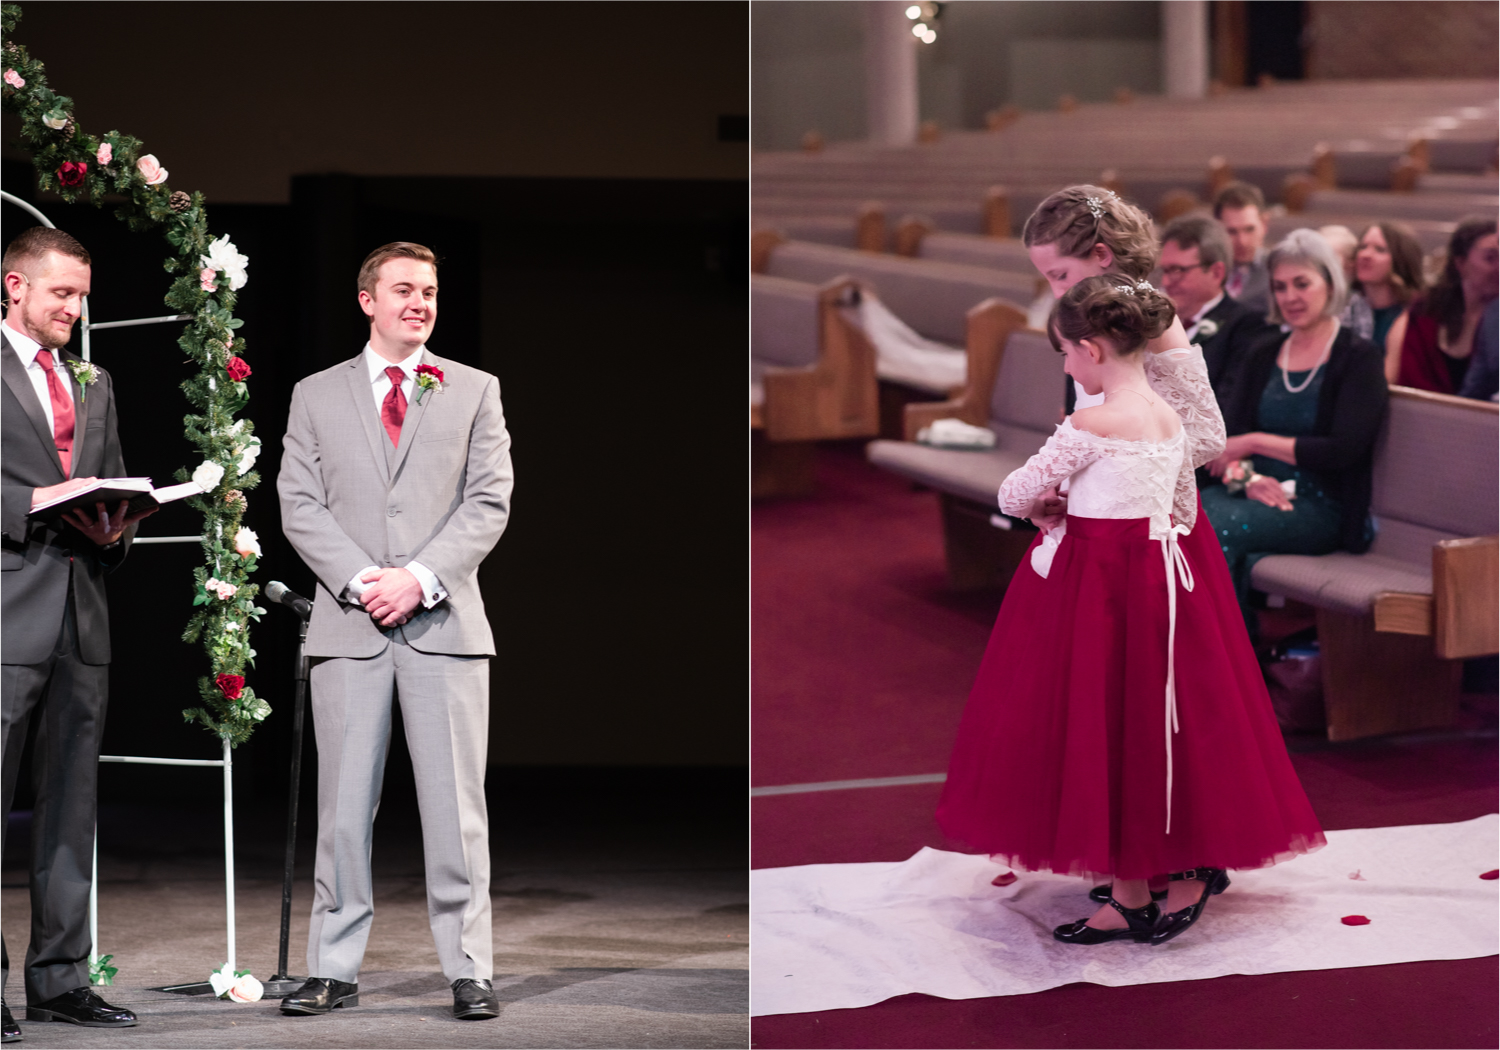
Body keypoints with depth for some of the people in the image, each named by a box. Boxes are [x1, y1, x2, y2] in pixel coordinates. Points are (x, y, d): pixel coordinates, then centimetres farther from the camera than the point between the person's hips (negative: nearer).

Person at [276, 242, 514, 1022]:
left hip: (445, 621, 0)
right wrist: (362, 579, -10)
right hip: (349, 627, 1)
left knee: (455, 803, -1)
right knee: (343, 804, 1)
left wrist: (420, 577, -11)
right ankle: (334, 970, 6)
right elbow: (300, 505, 4)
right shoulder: (316, 396, 12)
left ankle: (469, 971, 2)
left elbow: (489, 502, 2)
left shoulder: (474, 392, 11)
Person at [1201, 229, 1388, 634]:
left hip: (1321, 506, -5)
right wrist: (1246, 477, -14)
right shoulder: (1263, 358, 17)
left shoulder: (1357, 358, 0)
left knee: (1221, 527, -32)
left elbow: (1343, 450, -11)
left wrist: (1255, 442, -10)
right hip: (1258, 495, 5)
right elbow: (1227, 439, 8)